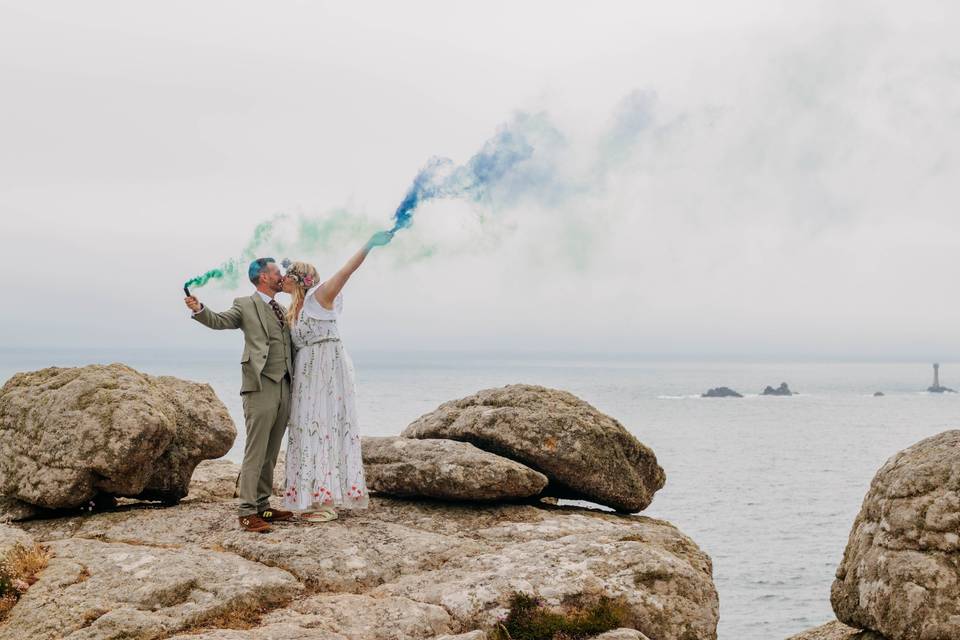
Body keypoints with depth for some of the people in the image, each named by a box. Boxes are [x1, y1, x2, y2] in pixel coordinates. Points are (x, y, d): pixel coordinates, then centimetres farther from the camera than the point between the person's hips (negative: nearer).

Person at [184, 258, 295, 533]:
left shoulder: (283, 311, 21)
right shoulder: (245, 305, 1)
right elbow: (219, 321, -16)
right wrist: (199, 309, -33)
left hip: (284, 387, 7)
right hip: (261, 387, -7)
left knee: (271, 453, 11)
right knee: (255, 452, -8)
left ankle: (262, 506, 19)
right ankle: (247, 512, -8)